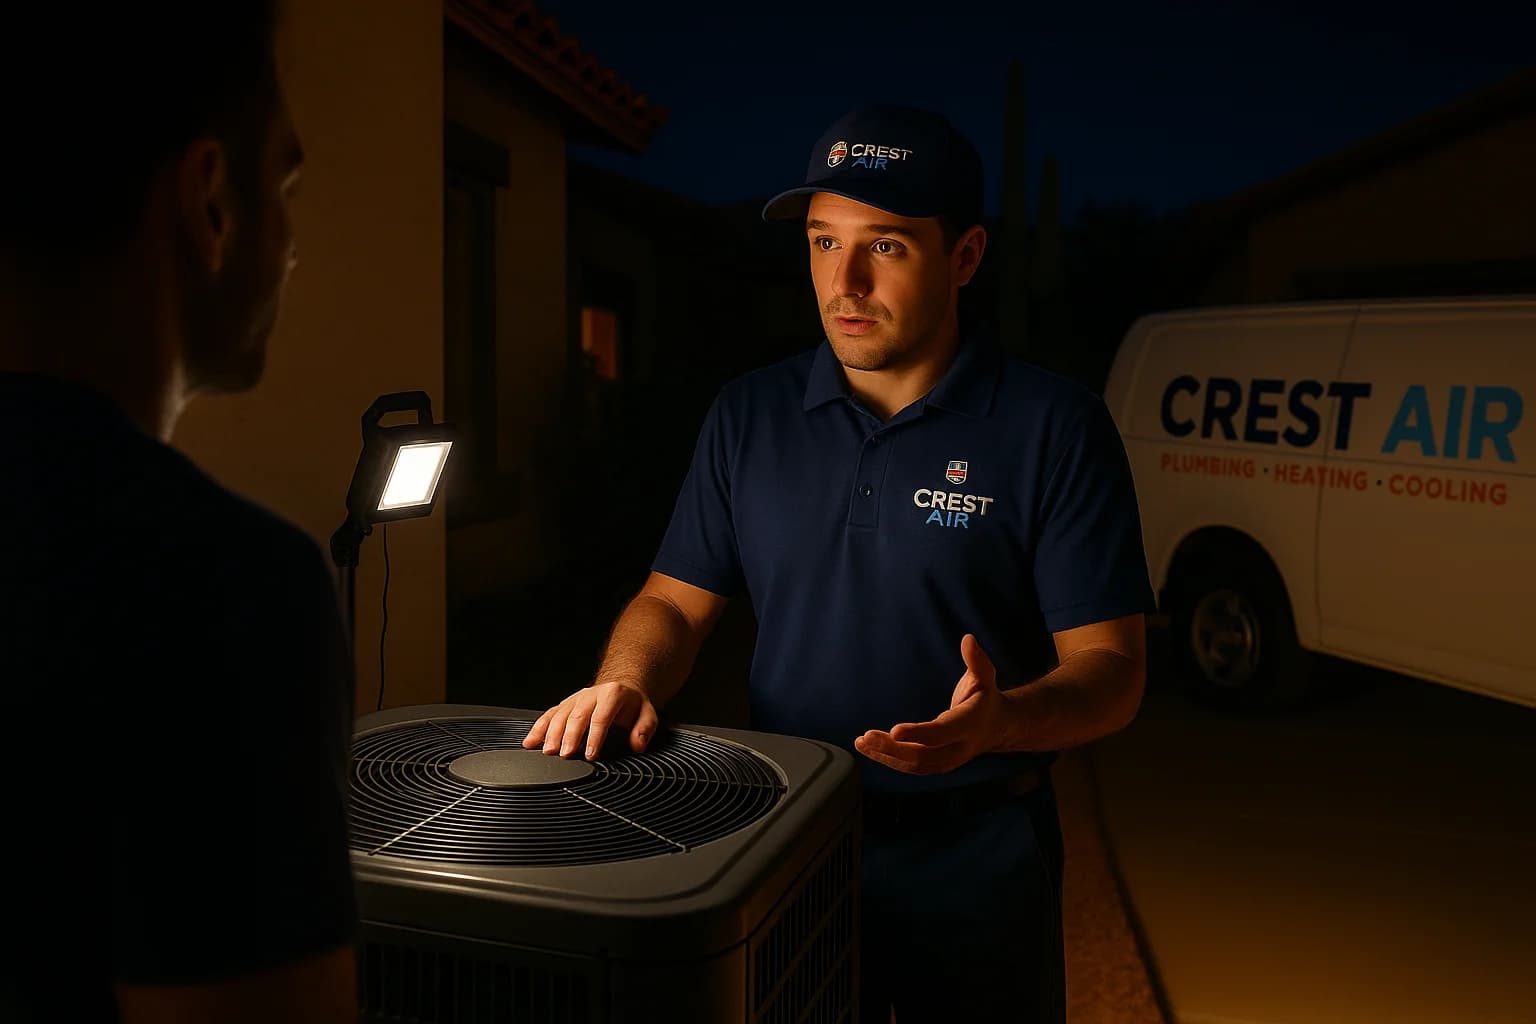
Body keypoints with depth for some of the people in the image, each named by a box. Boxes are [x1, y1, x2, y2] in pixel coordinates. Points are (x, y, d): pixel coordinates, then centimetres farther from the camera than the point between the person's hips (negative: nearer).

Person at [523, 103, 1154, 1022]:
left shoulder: (1054, 426, -11)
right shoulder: (749, 416, 1)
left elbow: (1111, 669, -12)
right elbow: (675, 602, 6)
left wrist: (999, 720, -32)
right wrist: (627, 682, -15)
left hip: (976, 864, -2)